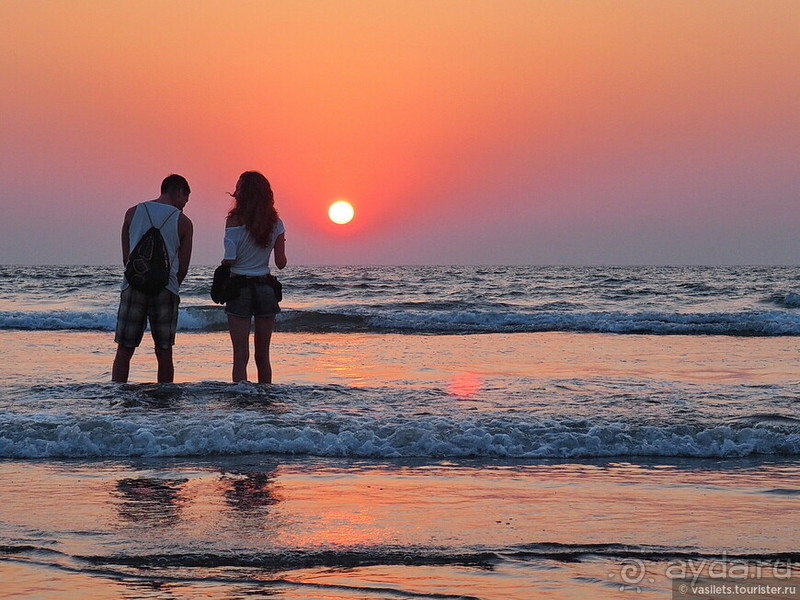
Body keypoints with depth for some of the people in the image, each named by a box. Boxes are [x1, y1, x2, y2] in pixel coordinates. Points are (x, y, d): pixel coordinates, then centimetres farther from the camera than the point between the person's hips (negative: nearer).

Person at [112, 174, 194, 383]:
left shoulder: (133, 212, 8)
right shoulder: (183, 222, 2)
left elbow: (126, 257, 9)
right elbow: (183, 266, 4)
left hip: (134, 286, 1)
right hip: (165, 288, -1)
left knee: (124, 350, 3)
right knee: (164, 353, 6)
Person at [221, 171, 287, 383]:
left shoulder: (235, 220, -10)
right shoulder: (275, 223, 2)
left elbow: (229, 259, -16)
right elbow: (281, 263, 2)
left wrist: (223, 264, 6)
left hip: (239, 287, -4)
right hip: (265, 289, 4)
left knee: (240, 355, -1)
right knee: (263, 356, 12)